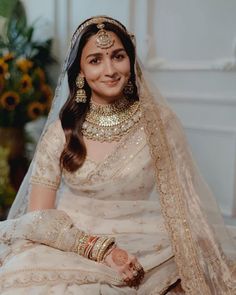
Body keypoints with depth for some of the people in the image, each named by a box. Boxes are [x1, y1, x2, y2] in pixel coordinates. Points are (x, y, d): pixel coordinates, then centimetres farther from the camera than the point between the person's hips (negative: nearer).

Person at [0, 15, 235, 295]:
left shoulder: (157, 121, -1)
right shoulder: (61, 130, 0)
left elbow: (180, 206, 2)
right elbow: (38, 216, -3)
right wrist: (100, 249, -17)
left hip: (144, 253, -1)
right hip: (72, 246, 1)